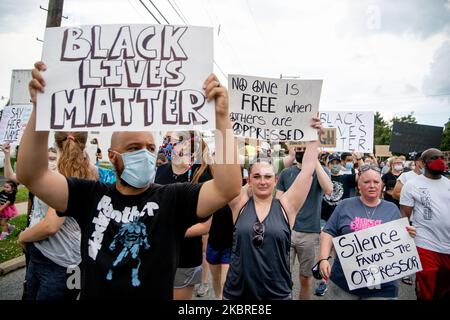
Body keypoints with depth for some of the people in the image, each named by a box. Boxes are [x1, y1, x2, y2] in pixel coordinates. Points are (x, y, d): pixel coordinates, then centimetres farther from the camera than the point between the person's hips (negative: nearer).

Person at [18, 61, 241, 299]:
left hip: (156, 295, -1)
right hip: (92, 294, 2)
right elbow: (31, 176, -16)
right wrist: (40, 107, -28)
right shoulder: (90, 196, -10)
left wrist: (221, 116, -36)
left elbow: (228, 189, -29)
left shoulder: (173, 199, -17)